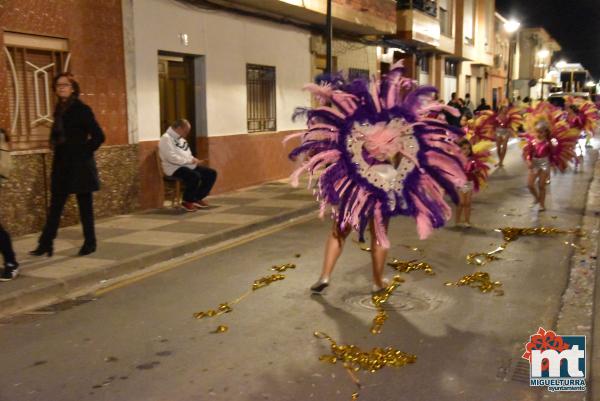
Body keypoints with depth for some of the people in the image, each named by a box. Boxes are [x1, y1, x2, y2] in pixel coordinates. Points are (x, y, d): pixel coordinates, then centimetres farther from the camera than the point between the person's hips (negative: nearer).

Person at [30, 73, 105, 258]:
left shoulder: (81, 109, -10)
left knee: (85, 205, 2)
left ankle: (90, 243, 13)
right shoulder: (60, 109, 11)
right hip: (62, 164, 7)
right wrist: (54, 144, 8)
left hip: (79, 165, -7)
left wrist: (84, 151, -9)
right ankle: (45, 243, 12)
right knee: (55, 205, 8)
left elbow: (98, 136, -14)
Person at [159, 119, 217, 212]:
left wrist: (194, 160, 1)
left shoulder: (181, 139, 20)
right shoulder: (166, 138, -10)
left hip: (188, 166, 10)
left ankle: (197, 199, 7)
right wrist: (190, 161, -18)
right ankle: (187, 202, -15)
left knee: (211, 173, -2)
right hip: (175, 168, -10)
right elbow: (172, 157, -22)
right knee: (195, 176, -35)